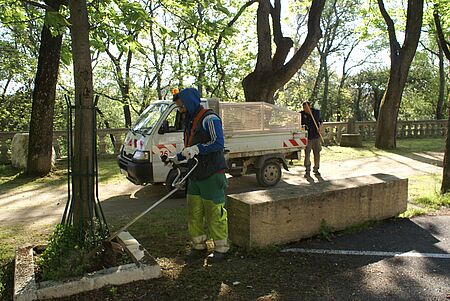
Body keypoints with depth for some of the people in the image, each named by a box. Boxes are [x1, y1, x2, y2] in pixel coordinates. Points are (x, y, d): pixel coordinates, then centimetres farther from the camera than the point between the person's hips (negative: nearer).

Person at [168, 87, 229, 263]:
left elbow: (218, 143, -24)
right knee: (194, 214, 12)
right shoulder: (190, 121, 17)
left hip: (212, 176, -9)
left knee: (215, 214, 0)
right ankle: (199, 247, 25)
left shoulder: (209, 119, -12)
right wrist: (177, 158, 15)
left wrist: (197, 149, -32)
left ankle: (221, 249, 15)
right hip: (195, 176, 9)